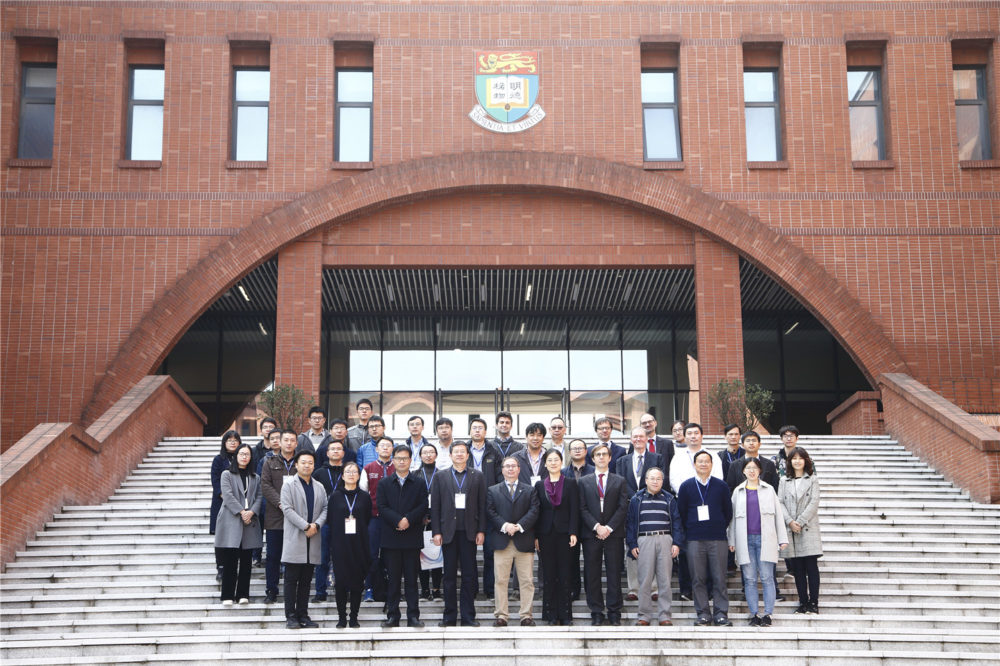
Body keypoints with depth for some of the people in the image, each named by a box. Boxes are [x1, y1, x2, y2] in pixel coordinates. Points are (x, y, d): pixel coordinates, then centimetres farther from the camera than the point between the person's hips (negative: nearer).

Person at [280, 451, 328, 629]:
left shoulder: (319, 488, 16)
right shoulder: (289, 485, 0)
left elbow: (325, 508, 10)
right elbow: (287, 509, -10)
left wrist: (317, 524, -9)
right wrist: (305, 526, -16)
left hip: (312, 540, 5)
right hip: (294, 539, -4)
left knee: (306, 581, 8)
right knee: (291, 579, -2)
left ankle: (303, 614, 13)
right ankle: (291, 616, 2)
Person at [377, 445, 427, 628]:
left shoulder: (418, 483, 8)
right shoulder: (384, 483, 9)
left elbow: (424, 505, -1)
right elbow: (381, 507, -1)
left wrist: (409, 519, -15)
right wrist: (397, 520, -14)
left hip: (412, 536, 0)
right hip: (391, 537, 1)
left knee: (412, 578, 2)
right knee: (393, 578, 4)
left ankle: (413, 616, 5)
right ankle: (392, 616, 9)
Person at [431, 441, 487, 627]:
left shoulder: (478, 476, 8)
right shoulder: (441, 477, 9)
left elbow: (482, 505, 5)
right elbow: (435, 506, 5)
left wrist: (481, 530, -2)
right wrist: (436, 532, -2)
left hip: (469, 532, 0)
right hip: (448, 531, 0)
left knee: (469, 575, 1)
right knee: (449, 575, 5)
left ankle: (468, 617, 7)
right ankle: (449, 616, 12)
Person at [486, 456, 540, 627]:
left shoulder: (529, 490, 13)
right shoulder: (493, 491, 13)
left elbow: (534, 512, 1)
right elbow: (490, 512, 2)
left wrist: (519, 526, -13)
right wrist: (504, 526, -13)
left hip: (524, 541, 0)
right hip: (502, 541, 0)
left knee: (527, 581, 0)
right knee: (500, 580, 0)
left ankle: (526, 615, 6)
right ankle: (501, 615, 5)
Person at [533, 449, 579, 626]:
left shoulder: (570, 483, 4)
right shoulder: (540, 485, 10)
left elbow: (575, 510, -1)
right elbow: (536, 511, 8)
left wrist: (573, 533, -10)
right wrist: (535, 536, 2)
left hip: (564, 533, -2)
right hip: (546, 535, 2)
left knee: (565, 575, -1)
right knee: (548, 575, 3)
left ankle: (565, 615, 5)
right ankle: (551, 615, 10)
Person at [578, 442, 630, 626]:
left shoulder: (619, 481, 10)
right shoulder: (584, 482, 10)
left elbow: (623, 507, 2)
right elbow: (582, 509, 3)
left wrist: (609, 527, -9)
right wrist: (596, 527, -10)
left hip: (614, 534, 0)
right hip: (591, 534, 0)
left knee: (614, 574, 1)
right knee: (592, 575, 1)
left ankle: (614, 613, 8)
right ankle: (596, 613, 9)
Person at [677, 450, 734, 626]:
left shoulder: (721, 486, 8)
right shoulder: (686, 486, 7)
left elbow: (728, 511, 14)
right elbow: (681, 512, 11)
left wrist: (720, 529, 11)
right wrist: (690, 530, 10)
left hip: (718, 539, 0)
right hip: (694, 539, 0)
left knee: (719, 578, -2)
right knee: (698, 579, 0)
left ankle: (721, 614, 3)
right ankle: (703, 613, 7)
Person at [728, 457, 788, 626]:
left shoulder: (768, 489, 11)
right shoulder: (738, 491, 14)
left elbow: (778, 514, 10)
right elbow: (732, 516, 13)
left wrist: (782, 539, 5)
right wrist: (732, 541, 7)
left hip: (765, 539, -1)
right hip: (745, 540, 1)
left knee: (767, 578, -5)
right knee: (749, 579, 0)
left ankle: (768, 615, -1)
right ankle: (754, 615, 4)